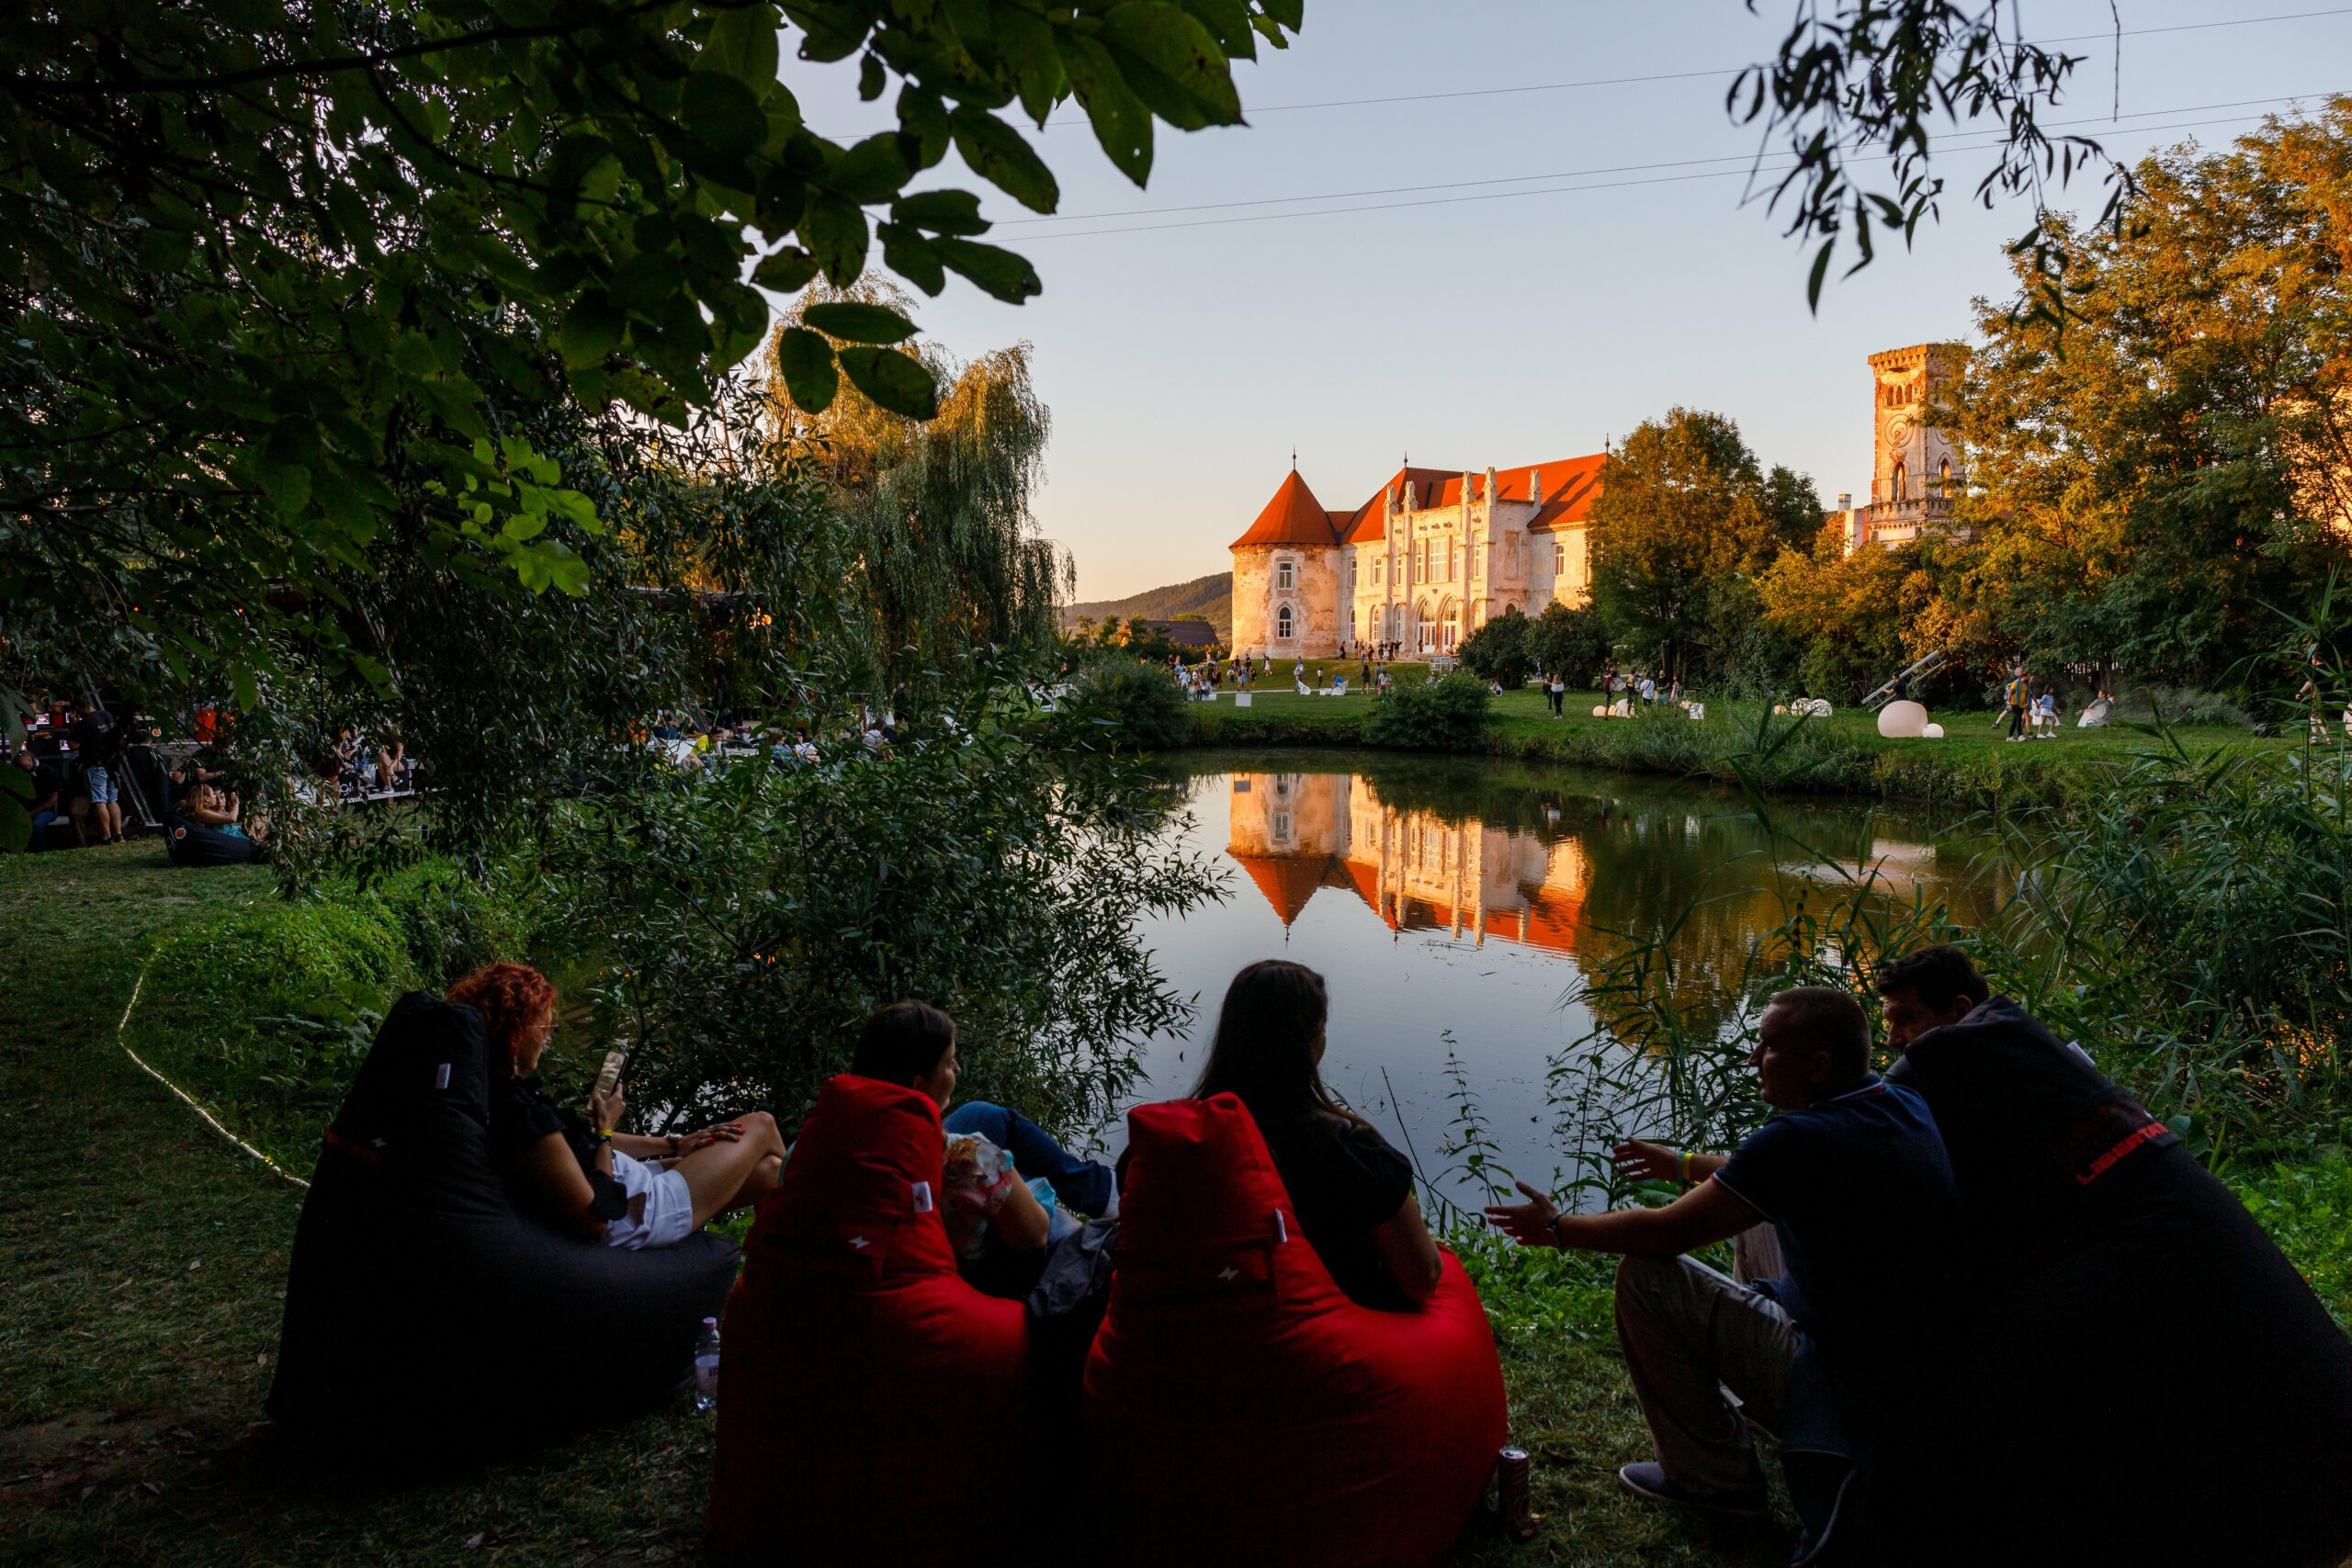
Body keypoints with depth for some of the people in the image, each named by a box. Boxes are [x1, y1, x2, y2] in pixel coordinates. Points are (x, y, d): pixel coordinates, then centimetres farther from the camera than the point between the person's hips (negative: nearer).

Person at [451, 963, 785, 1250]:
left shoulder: (505, 1087, 0)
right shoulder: (519, 1114, -32)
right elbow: (596, 1219, -29)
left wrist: (673, 1144, 8)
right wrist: (606, 1130, -16)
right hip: (635, 1213, -9)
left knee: (766, 1169, 11)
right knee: (761, 1126, 9)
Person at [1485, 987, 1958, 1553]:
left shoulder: (1801, 1138, -26)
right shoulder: (1902, 1103, 1)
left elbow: (1665, 1231, -17)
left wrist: (1557, 1228, -1)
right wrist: (1686, 1164, 31)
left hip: (1857, 1390, -9)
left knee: (1644, 1276, -9)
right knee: (1760, 1213, 25)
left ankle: (1714, 1477, 7)